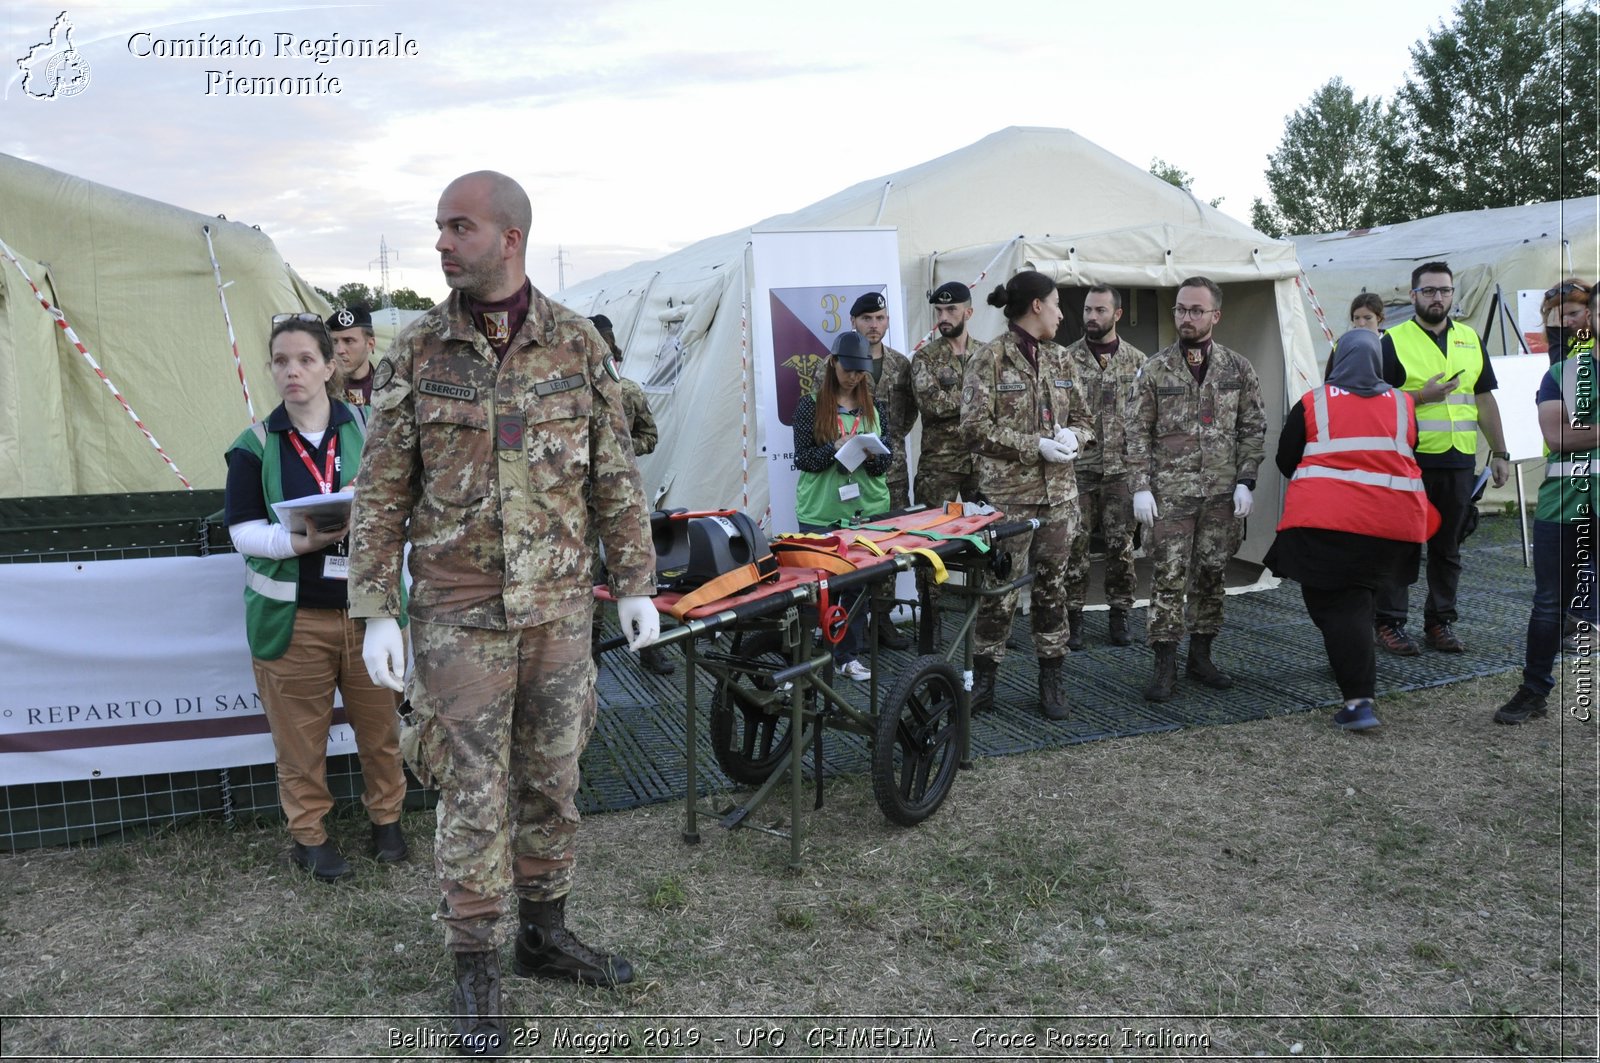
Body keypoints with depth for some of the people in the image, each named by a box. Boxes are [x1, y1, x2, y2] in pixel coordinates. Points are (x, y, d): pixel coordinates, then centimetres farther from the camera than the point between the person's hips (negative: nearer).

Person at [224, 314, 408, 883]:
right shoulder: (255, 445, -1)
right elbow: (242, 530, -2)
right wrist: (299, 542, -20)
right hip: (293, 616, -1)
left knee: (378, 723, 11)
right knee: (300, 733, 8)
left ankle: (386, 816, 32)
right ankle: (308, 833, 26)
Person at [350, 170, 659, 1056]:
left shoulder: (576, 344, 0)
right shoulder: (416, 353, -3)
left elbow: (614, 476, 5)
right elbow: (381, 494, -1)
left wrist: (635, 585, 4)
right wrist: (376, 613, -5)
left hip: (559, 607, 2)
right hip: (459, 613, -2)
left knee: (552, 778, 13)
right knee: (473, 792, 4)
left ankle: (545, 935, 32)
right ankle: (475, 969, 21)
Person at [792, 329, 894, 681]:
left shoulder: (874, 408, 10)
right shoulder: (811, 406, -1)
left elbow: (888, 460, 9)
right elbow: (803, 459, -4)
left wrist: (873, 456, -13)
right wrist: (834, 450, -20)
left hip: (867, 510, 3)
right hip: (821, 512, -3)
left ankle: (848, 654, 16)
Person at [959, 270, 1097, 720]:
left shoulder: (1059, 360, 12)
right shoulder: (990, 358, -6)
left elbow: (1084, 417, 17)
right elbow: (976, 428, -12)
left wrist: (1072, 435, -7)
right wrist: (1036, 445, -16)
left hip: (1059, 493, 6)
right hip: (1009, 493, -6)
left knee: (1053, 587, 10)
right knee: (1001, 590, -2)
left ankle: (1052, 682, 21)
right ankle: (983, 679, 14)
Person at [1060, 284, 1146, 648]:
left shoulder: (1137, 361, 6)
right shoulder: (1067, 359, 2)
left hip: (1121, 468, 1)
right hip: (1078, 468, -1)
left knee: (1122, 545, 6)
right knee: (1075, 545, 0)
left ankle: (1119, 615, 18)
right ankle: (1073, 616, 11)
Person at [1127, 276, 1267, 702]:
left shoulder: (1238, 368, 5)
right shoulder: (1155, 369, 1)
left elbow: (1253, 429, 7)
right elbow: (1138, 433, 0)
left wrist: (1246, 482, -3)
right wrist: (1140, 487, -7)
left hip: (1222, 492, 2)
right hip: (1170, 492, -2)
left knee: (1211, 575, 10)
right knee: (1168, 578, -4)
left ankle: (1200, 655, 23)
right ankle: (1165, 665, 3)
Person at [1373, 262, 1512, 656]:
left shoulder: (1470, 339, 13)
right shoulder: (1394, 341, -2)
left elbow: (1485, 400, 16)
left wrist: (1499, 452, 13)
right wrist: (1421, 396, -19)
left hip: (1459, 461, 5)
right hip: (1410, 461, -5)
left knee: (1447, 545, 11)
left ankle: (1440, 621, 22)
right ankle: (1389, 623, 9)